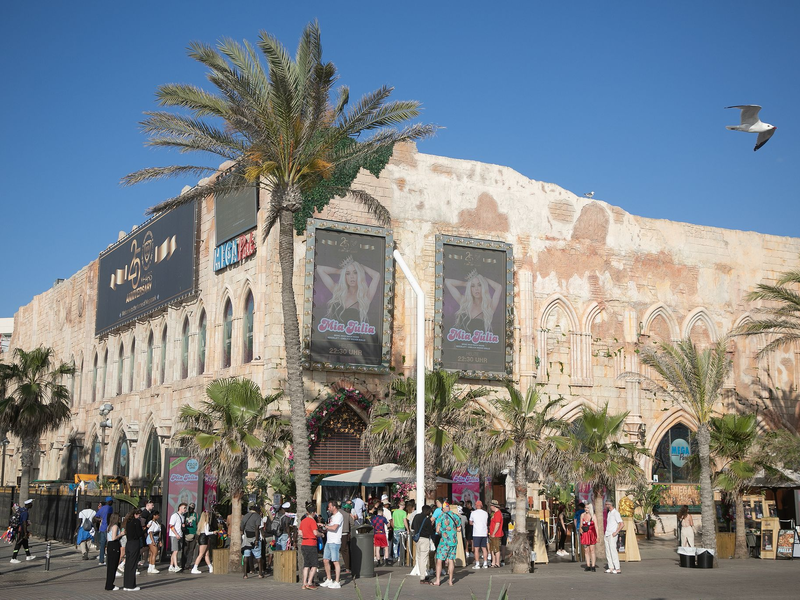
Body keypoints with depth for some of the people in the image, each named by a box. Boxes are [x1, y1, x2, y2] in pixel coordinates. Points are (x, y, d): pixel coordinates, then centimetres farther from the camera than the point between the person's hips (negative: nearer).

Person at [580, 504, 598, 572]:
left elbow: (596, 526, -8)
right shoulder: (582, 515, 5)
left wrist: (598, 536, -14)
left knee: (592, 550, -5)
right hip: (584, 534, 3)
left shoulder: (593, 516, -5)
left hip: (592, 534, -3)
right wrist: (581, 529, -10)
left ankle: (593, 566, -1)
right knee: (587, 550, 5)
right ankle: (588, 566, 8)